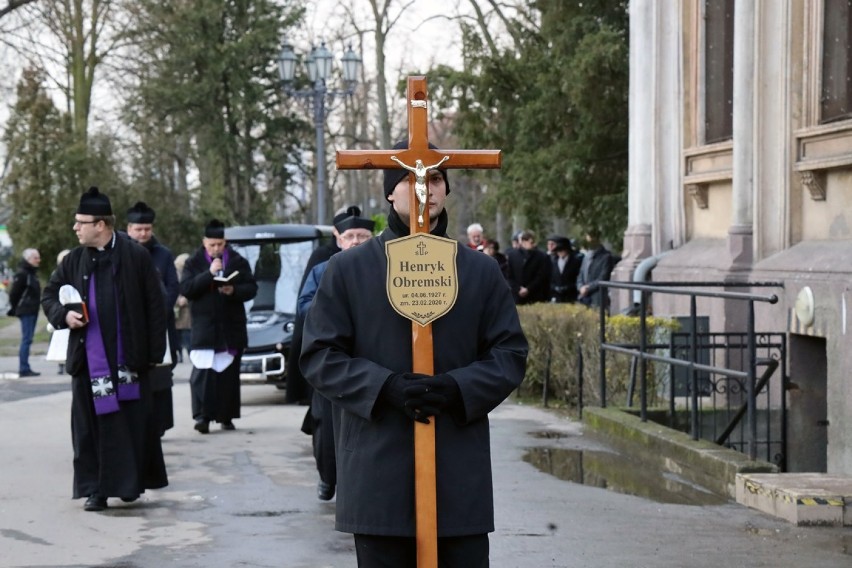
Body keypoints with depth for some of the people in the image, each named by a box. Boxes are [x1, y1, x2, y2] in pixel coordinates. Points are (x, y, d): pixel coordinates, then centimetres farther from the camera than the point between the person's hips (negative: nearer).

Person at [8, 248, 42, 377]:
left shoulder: (32, 273, 15)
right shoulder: (22, 274, -13)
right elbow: (14, 293, -13)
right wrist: (15, 308, -3)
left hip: (32, 311, 9)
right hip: (26, 311, -9)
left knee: (27, 339, 10)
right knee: (26, 339, -8)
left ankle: (25, 368, 14)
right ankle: (24, 369, -7)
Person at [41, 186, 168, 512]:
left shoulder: (136, 257, -5)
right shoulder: (74, 260, 6)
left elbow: (155, 307, -3)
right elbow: (49, 295, 17)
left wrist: (155, 352, -5)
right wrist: (63, 315, -5)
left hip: (128, 358, -3)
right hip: (88, 359, 3)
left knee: (134, 422, 4)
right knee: (91, 424, 5)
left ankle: (131, 482, 18)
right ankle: (96, 489, 12)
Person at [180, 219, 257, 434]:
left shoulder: (238, 262, 7)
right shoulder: (194, 263, 4)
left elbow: (251, 288, 5)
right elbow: (185, 289, -8)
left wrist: (234, 291, -14)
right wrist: (209, 274, -17)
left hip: (231, 327, 2)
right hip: (204, 325, -2)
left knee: (229, 373, 6)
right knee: (203, 372, -12)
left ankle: (226, 416, 14)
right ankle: (202, 415, -15)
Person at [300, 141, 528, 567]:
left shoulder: (481, 271, 8)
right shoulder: (348, 269, 4)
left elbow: (511, 354, 7)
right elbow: (319, 355, 2)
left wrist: (457, 388, -13)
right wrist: (386, 387, -14)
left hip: (461, 475, 1)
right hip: (378, 473, -1)